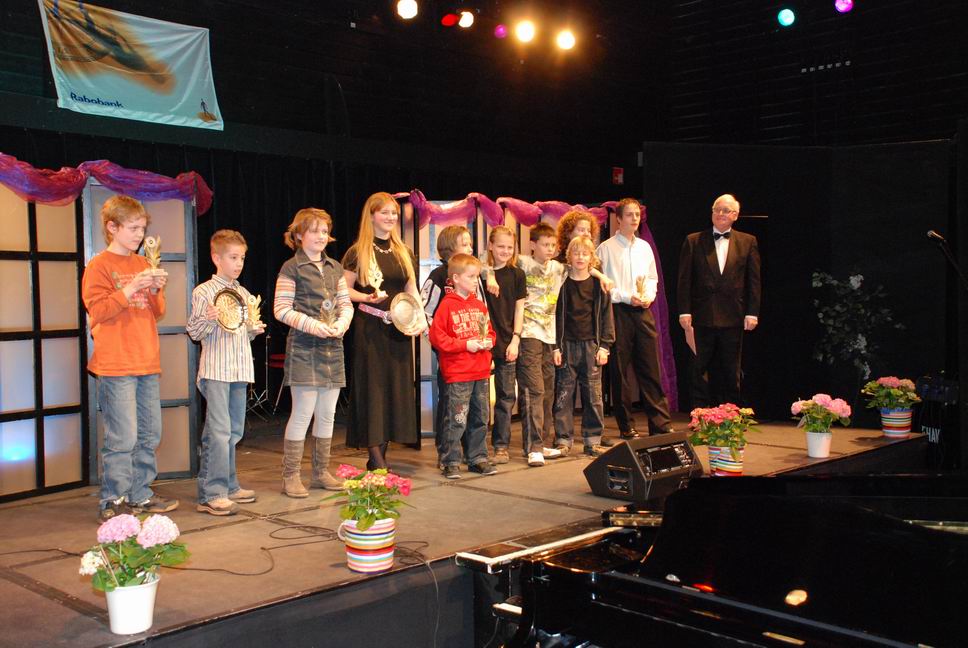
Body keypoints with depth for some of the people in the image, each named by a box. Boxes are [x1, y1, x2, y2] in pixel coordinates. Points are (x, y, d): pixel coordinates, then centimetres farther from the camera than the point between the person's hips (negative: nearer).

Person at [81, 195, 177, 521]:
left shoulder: (143, 265, 17)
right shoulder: (98, 266, -3)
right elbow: (97, 311, -13)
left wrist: (156, 291, 0)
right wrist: (129, 290, -19)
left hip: (147, 363, 7)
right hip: (116, 365, -7)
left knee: (149, 434, 10)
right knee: (123, 438, -9)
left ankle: (140, 495, 21)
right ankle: (112, 502, 2)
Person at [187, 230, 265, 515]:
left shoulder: (244, 293, 16)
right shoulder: (204, 292, -4)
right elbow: (194, 332, -5)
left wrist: (255, 330, 5)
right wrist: (207, 320, -23)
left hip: (240, 370, 7)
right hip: (216, 369, -7)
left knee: (234, 430, 13)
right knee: (219, 431, -11)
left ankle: (228, 486, 24)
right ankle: (211, 494, -8)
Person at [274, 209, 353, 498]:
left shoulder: (335, 267, 14)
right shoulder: (291, 268, -5)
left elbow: (346, 303, 15)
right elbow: (281, 309, -9)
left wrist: (342, 322, -6)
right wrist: (312, 325, -19)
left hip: (332, 346, 7)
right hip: (303, 347, -6)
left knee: (327, 413, 10)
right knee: (303, 412, -7)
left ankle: (321, 472, 21)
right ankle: (291, 476, 2)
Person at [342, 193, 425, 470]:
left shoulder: (404, 252, 13)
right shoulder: (357, 252, -2)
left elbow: (412, 290, 14)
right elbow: (345, 290, -2)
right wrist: (368, 297, -20)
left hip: (398, 328, 5)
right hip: (370, 328, -5)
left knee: (396, 388, 6)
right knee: (373, 387, -4)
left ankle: (380, 455, 15)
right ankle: (377, 460, -1)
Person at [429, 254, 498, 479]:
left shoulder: (479, 305, 12)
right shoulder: (447, 305, -8)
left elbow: (489, 331, 22)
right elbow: (436, 336, -13)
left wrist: (488, 341, 0)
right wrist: (465, 345, -16)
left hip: (481, 372, 7)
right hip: (457, 374, -7)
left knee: (480, 418, 13)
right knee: (456, 420, -5)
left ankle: (478, 458, 23)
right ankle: (450, 462, 4)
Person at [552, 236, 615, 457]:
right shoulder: (562, 283, 3)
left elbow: (606, 315, 5)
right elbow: (556, 316, 4)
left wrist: (604, 346, -1)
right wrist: (556, 347, -2)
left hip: (591, 345, 0)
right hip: (567, 345, 0)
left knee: (593, 395, 4)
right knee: (563, 394, 1)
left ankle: (593, 441, 12)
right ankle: (563, 440, 9)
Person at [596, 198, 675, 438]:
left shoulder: (644, 247, 14)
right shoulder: (606, 248, -2)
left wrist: (648, 296, 0)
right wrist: (626, 297, -13)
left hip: (643, 311, 4)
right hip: (618, 311, -4)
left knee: (650, 368, 3)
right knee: (619, 371, 1)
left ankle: (660, 423, 6)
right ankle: (626, 425, 9)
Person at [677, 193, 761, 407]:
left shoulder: (748, 242, 8)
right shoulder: (693, 241, 5)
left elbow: (754, 281, 4)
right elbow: (684, 279, 1)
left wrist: (752, 313, -4)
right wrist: (684, 311, -6)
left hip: (733, 317, 1)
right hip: (702, 317, -1)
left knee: (731, 375, 7)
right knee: (700, 372, 3)